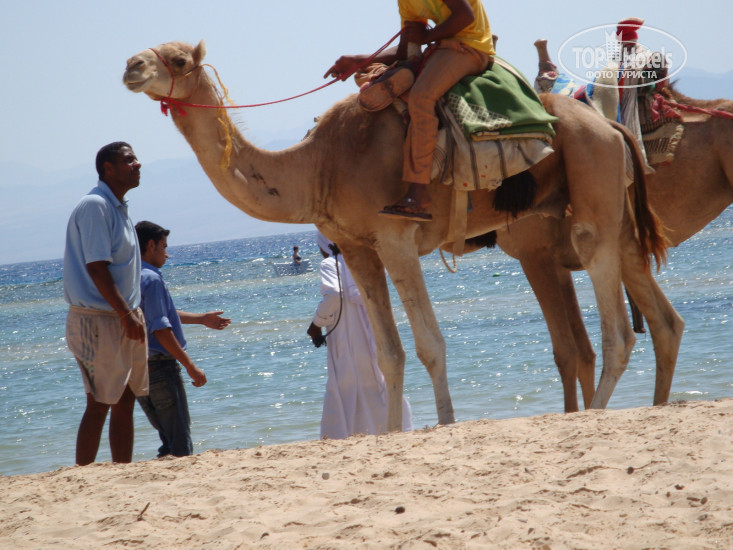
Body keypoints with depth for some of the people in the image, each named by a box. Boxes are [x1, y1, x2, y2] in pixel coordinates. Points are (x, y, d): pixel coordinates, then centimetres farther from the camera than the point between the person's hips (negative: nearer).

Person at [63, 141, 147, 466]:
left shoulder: (118, 208, 16)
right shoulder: (94, 206, -14)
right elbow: (96, 267, -21)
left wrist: (133, 314, 15)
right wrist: (126, 315, -23)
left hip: (124, 318, 9)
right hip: (98, 320, -9)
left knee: (125, 402, 10)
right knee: (99, 404, -7)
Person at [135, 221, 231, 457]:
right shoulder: (151, 279, -14)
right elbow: (160, 329, -20)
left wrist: (202, 319, 37)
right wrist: (190, 366, -17)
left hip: (137, 370, 9)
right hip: (160, 367, -9)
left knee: (168, 438, 16)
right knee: (180, 442, -6)